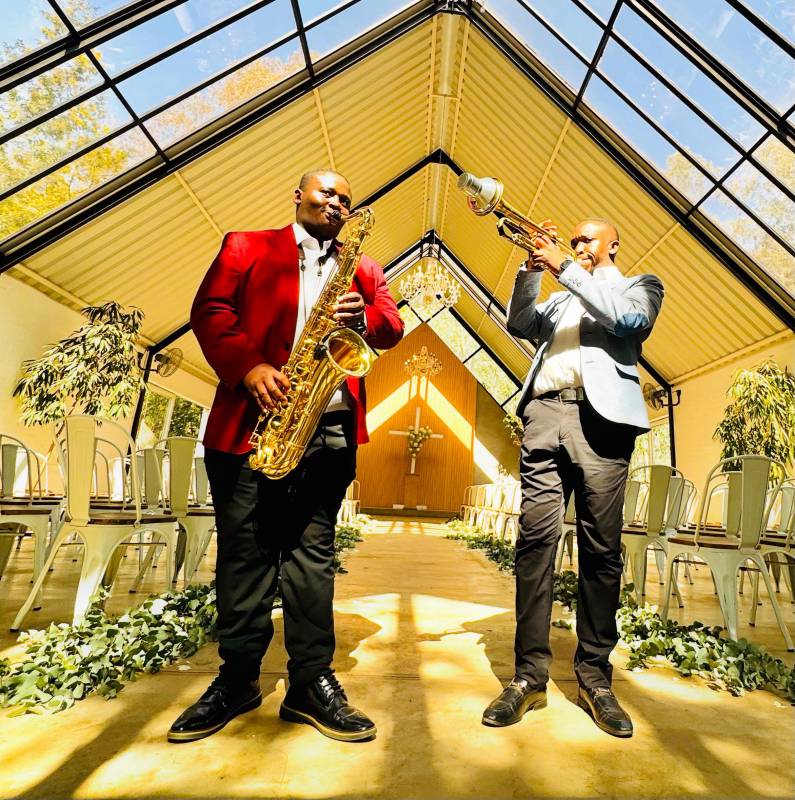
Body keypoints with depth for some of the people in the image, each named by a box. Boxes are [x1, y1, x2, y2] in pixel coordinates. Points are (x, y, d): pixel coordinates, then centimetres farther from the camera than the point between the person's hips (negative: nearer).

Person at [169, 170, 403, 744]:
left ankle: (311, 680, 16)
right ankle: (238, 678, 21)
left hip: (330, 428, 2)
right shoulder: (246, 247, 15)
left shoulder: (362, 268, 22)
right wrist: (250, 367, -13)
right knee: (245, 551, 6)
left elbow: (393, 329, 13)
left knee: (313, 552, 5)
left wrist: (365, 318, -10)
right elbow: (210, 310, 3)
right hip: (253, 421, -1)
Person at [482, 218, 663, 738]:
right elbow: (520, 325, 16)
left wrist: (565, 267, -3)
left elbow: (628, 320, -2)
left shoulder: (640, 285, 20)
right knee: (536, 540, -6)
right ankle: (530, 676, 1)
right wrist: (533, 271, 7)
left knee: (602, 551, -2)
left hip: (601, 418, -2)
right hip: (544, 414, 3)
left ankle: (595, 677, 11)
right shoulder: (560, 299, 31)